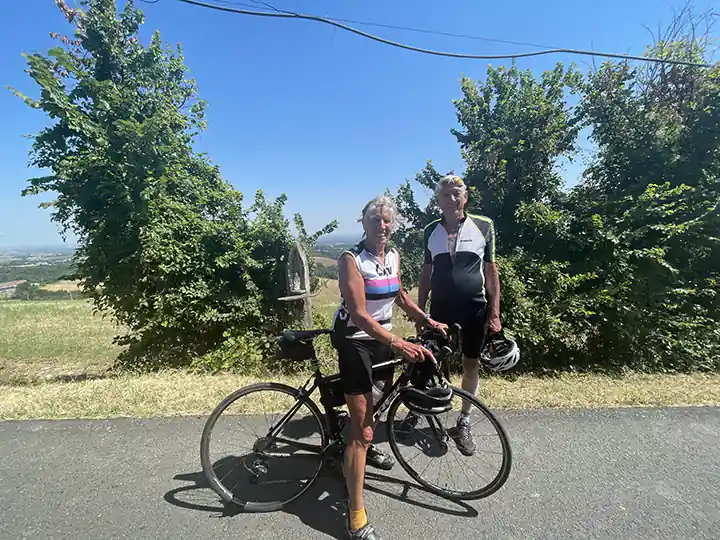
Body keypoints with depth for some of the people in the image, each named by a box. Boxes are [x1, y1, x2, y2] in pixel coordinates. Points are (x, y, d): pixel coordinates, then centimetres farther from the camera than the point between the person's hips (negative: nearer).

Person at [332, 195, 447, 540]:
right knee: (361, 427, -7)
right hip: (354, 340, -7)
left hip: (382, 337, 7)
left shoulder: (393, 256, 1)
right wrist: (398, 343, -35)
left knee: (380, 400, 26)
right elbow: (358, 314, -27)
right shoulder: (351, 259, -20)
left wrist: (428, 320, 8)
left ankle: (367, 448, 57)